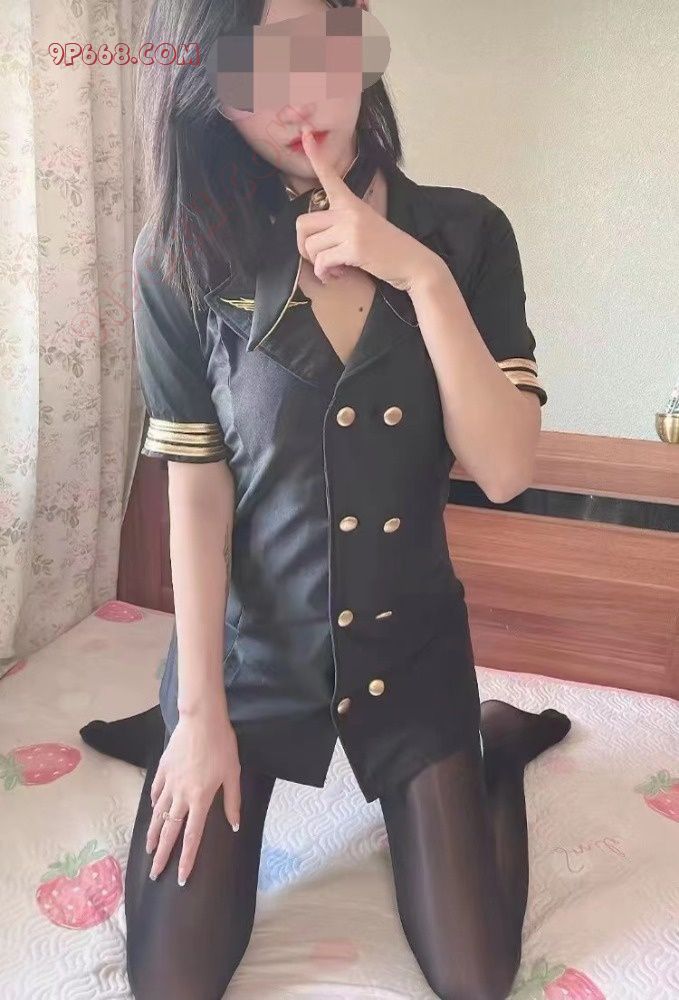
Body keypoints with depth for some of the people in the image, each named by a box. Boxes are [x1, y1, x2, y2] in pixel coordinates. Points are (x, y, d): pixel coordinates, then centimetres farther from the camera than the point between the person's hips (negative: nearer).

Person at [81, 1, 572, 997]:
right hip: (246, 645, 0)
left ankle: (494, 742, 34)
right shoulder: (184, 254, -12)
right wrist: (201, 711, -9)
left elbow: (504, 470, -14)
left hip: (410, 645, 1)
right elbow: (196, 490, -10)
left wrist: (422, 275, -25)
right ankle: (177, 729, 29)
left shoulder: (465, 233, -7)